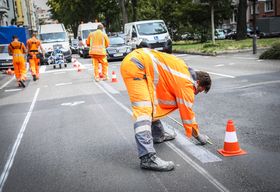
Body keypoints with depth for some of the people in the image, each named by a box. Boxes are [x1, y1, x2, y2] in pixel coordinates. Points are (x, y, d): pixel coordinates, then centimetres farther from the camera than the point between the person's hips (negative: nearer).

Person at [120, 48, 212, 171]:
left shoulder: (185, 70, 20)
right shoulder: (187, 83, -5)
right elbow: (187, 111, 2)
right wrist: (198, 136, 16)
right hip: (135, 66, -10)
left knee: (152, 105, 23)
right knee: (144, 111, -19)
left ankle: (158, 135, 38)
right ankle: (147, 158, -26)